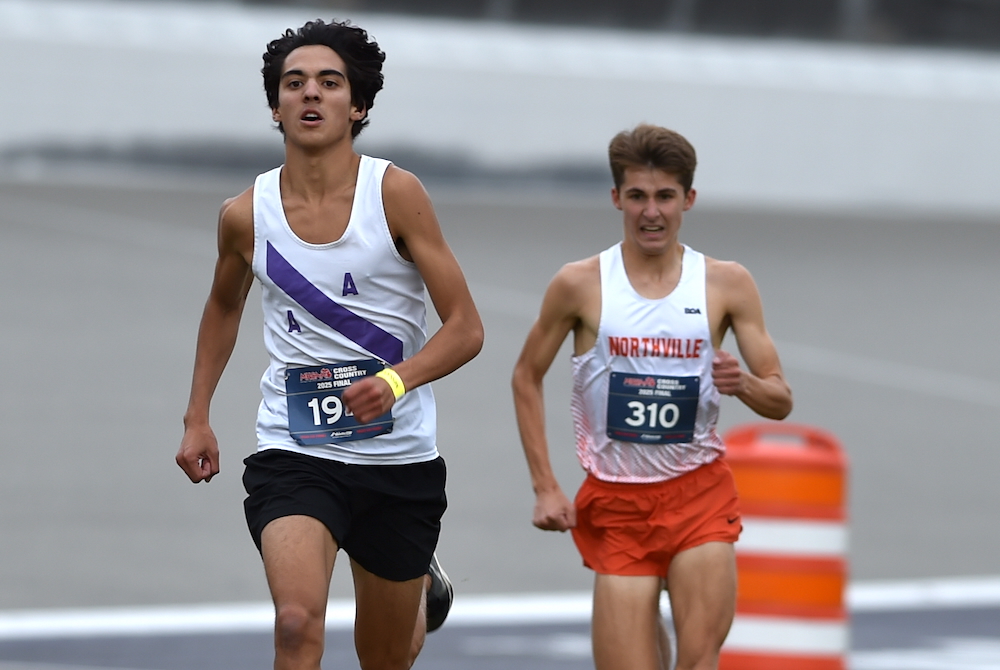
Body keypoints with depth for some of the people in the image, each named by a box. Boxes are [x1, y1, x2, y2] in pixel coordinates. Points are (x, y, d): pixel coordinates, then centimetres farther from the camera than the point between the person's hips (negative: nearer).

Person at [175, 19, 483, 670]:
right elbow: (224, 307, 21)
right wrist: (197, 417, 16)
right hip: (291, 454, 0)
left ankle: (422, 582, 52)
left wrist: (396, 379, -28)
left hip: (399, 456, 0)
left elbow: (467, 328, -10)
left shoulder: (396, 193, -9)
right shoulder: (247, 214, -2)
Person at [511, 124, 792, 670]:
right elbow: (527, 378, 9)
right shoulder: (581, 285, -3)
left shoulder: (726, 284, 0)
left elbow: (780, 402, 4)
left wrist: (743, 384, -19)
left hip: (699, 493, 0)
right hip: (615, 502, 0)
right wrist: (544, 487, 2)